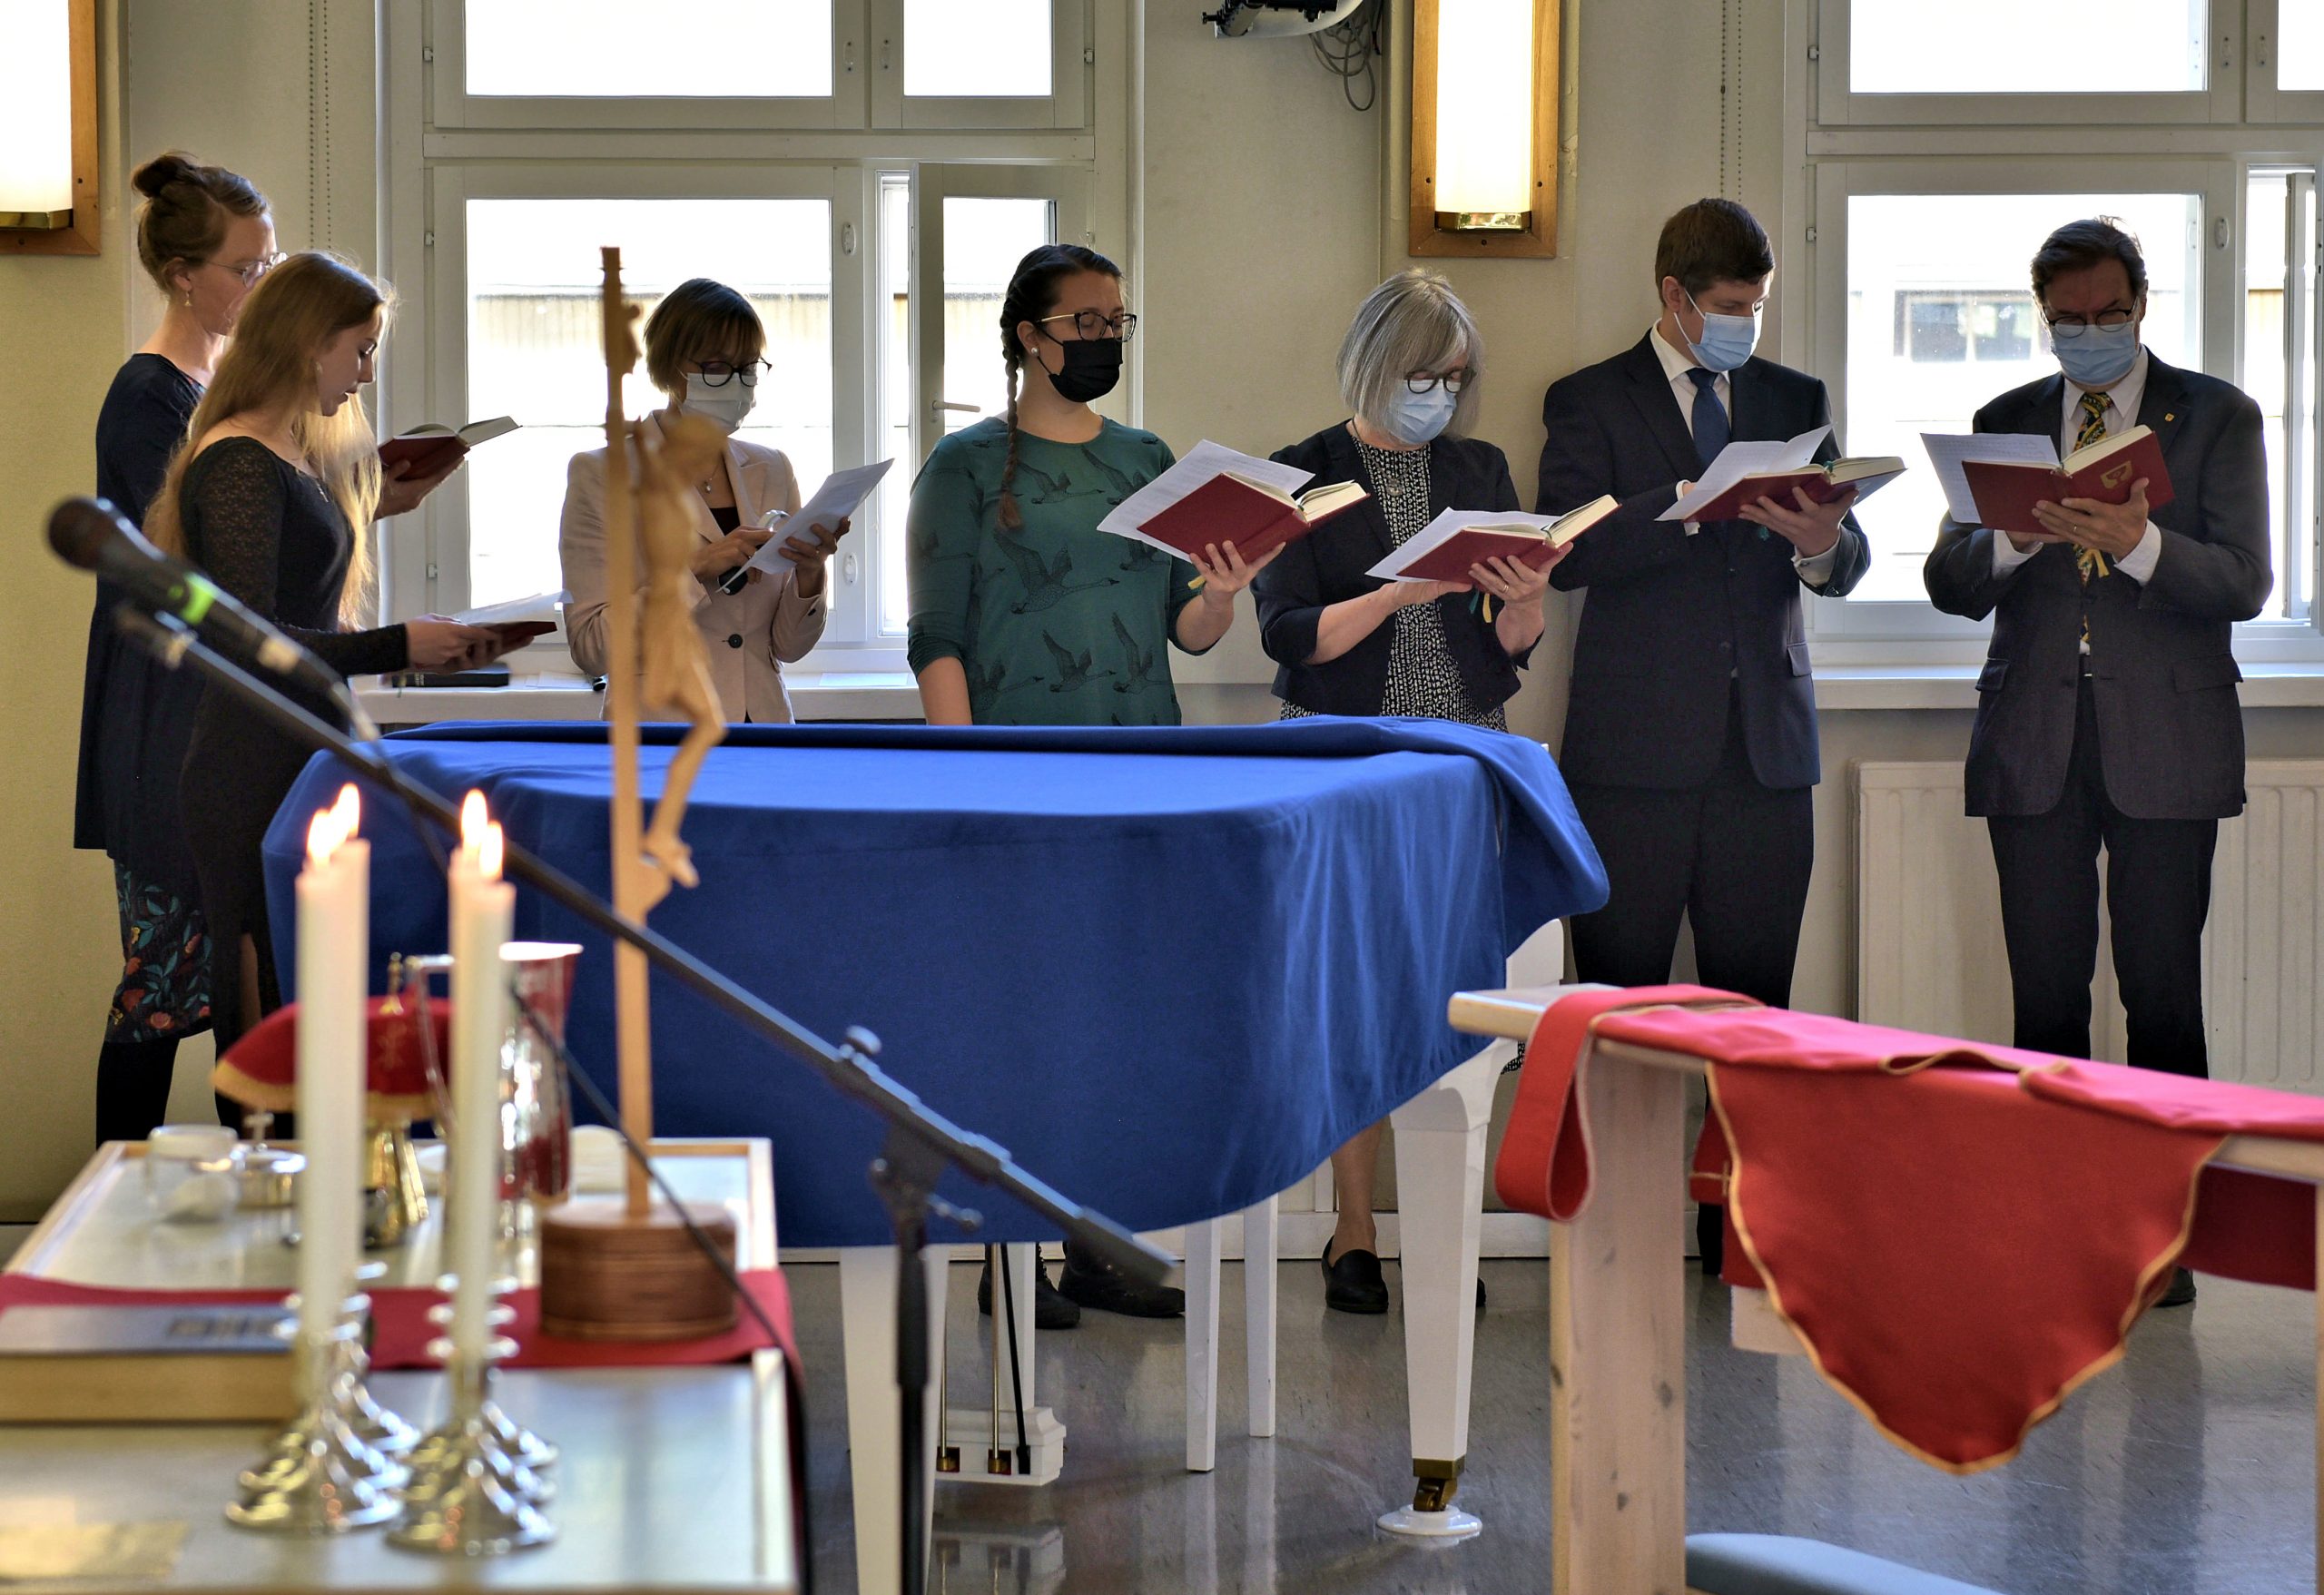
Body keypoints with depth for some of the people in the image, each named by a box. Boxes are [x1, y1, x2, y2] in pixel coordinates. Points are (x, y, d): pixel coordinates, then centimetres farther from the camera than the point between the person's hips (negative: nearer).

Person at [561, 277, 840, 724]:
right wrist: (697, 570, -14)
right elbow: (590, 645, -6)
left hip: (766, 721, 4)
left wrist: (809, 576, -6)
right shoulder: (601, 474, 0)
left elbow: (787, 647, 13)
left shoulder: (772, 470, 14)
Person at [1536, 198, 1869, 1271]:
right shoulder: (1590, 401, 5)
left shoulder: (1797, 401, 15)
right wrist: (1693, 503, -21)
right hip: (1636, 747, -3)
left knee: (1754, 1001, 2)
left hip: (1766, 741, 3)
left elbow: (1850, 563, 9)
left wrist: (1819, 543, -15)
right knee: (1617, 998, -1)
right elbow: (1568, 551, -10)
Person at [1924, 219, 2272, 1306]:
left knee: (2162, 994, -3)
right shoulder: (2005, 424, 14)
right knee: (2045, 996, 3)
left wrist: (2135, 541, -22)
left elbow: (2243, 583, -5)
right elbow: (1947, 583, 7)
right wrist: (2013, 538, -14)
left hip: (2164, 741, -3)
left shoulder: (2216, 417, 5)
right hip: (2034, 745, 3)